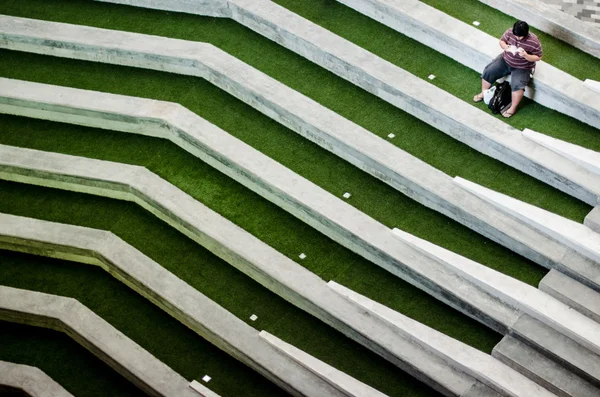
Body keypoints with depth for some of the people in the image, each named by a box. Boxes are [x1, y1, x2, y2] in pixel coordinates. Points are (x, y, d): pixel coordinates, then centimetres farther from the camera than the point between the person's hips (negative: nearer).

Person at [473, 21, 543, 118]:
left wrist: (526, 56, -33)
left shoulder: (534, 42, -24)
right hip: (505, 60, 5)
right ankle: (483, 93, 17)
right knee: (488, 71, -8)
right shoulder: (509, 32, -15)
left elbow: (538, 57, -15)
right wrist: (505, 47, -23)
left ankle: (513, 108, -7)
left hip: (522, 68, -4)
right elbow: (501, 41, 2)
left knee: (517, 85, -28)